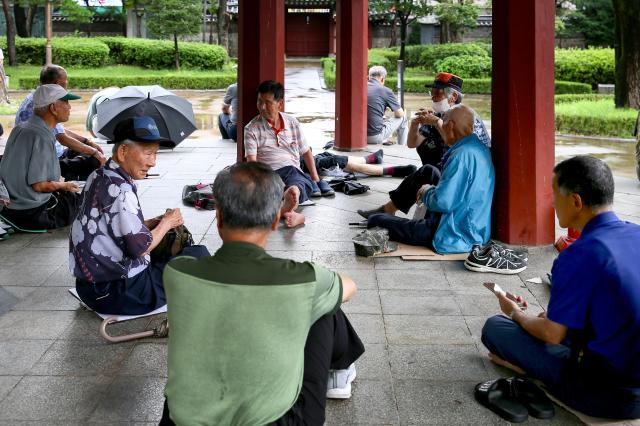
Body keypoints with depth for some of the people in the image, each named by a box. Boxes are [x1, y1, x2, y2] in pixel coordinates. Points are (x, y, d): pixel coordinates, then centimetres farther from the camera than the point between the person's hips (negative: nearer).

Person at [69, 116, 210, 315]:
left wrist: (155, 222, 4)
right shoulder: (120, 189, -24)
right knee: (198, 254, -1)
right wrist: (166, 223, -5)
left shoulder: (98, 177, 6)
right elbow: (140, 247, -22)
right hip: (116, 294, -10)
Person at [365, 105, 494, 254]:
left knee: (375, 221, -1)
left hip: (452, 237, -10)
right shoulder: (480, 148, 5)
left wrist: (426, 192, -8)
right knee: (428, 171, 23)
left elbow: (442, 202, -29)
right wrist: (432, 190, 10)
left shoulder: (462, 155, -26)